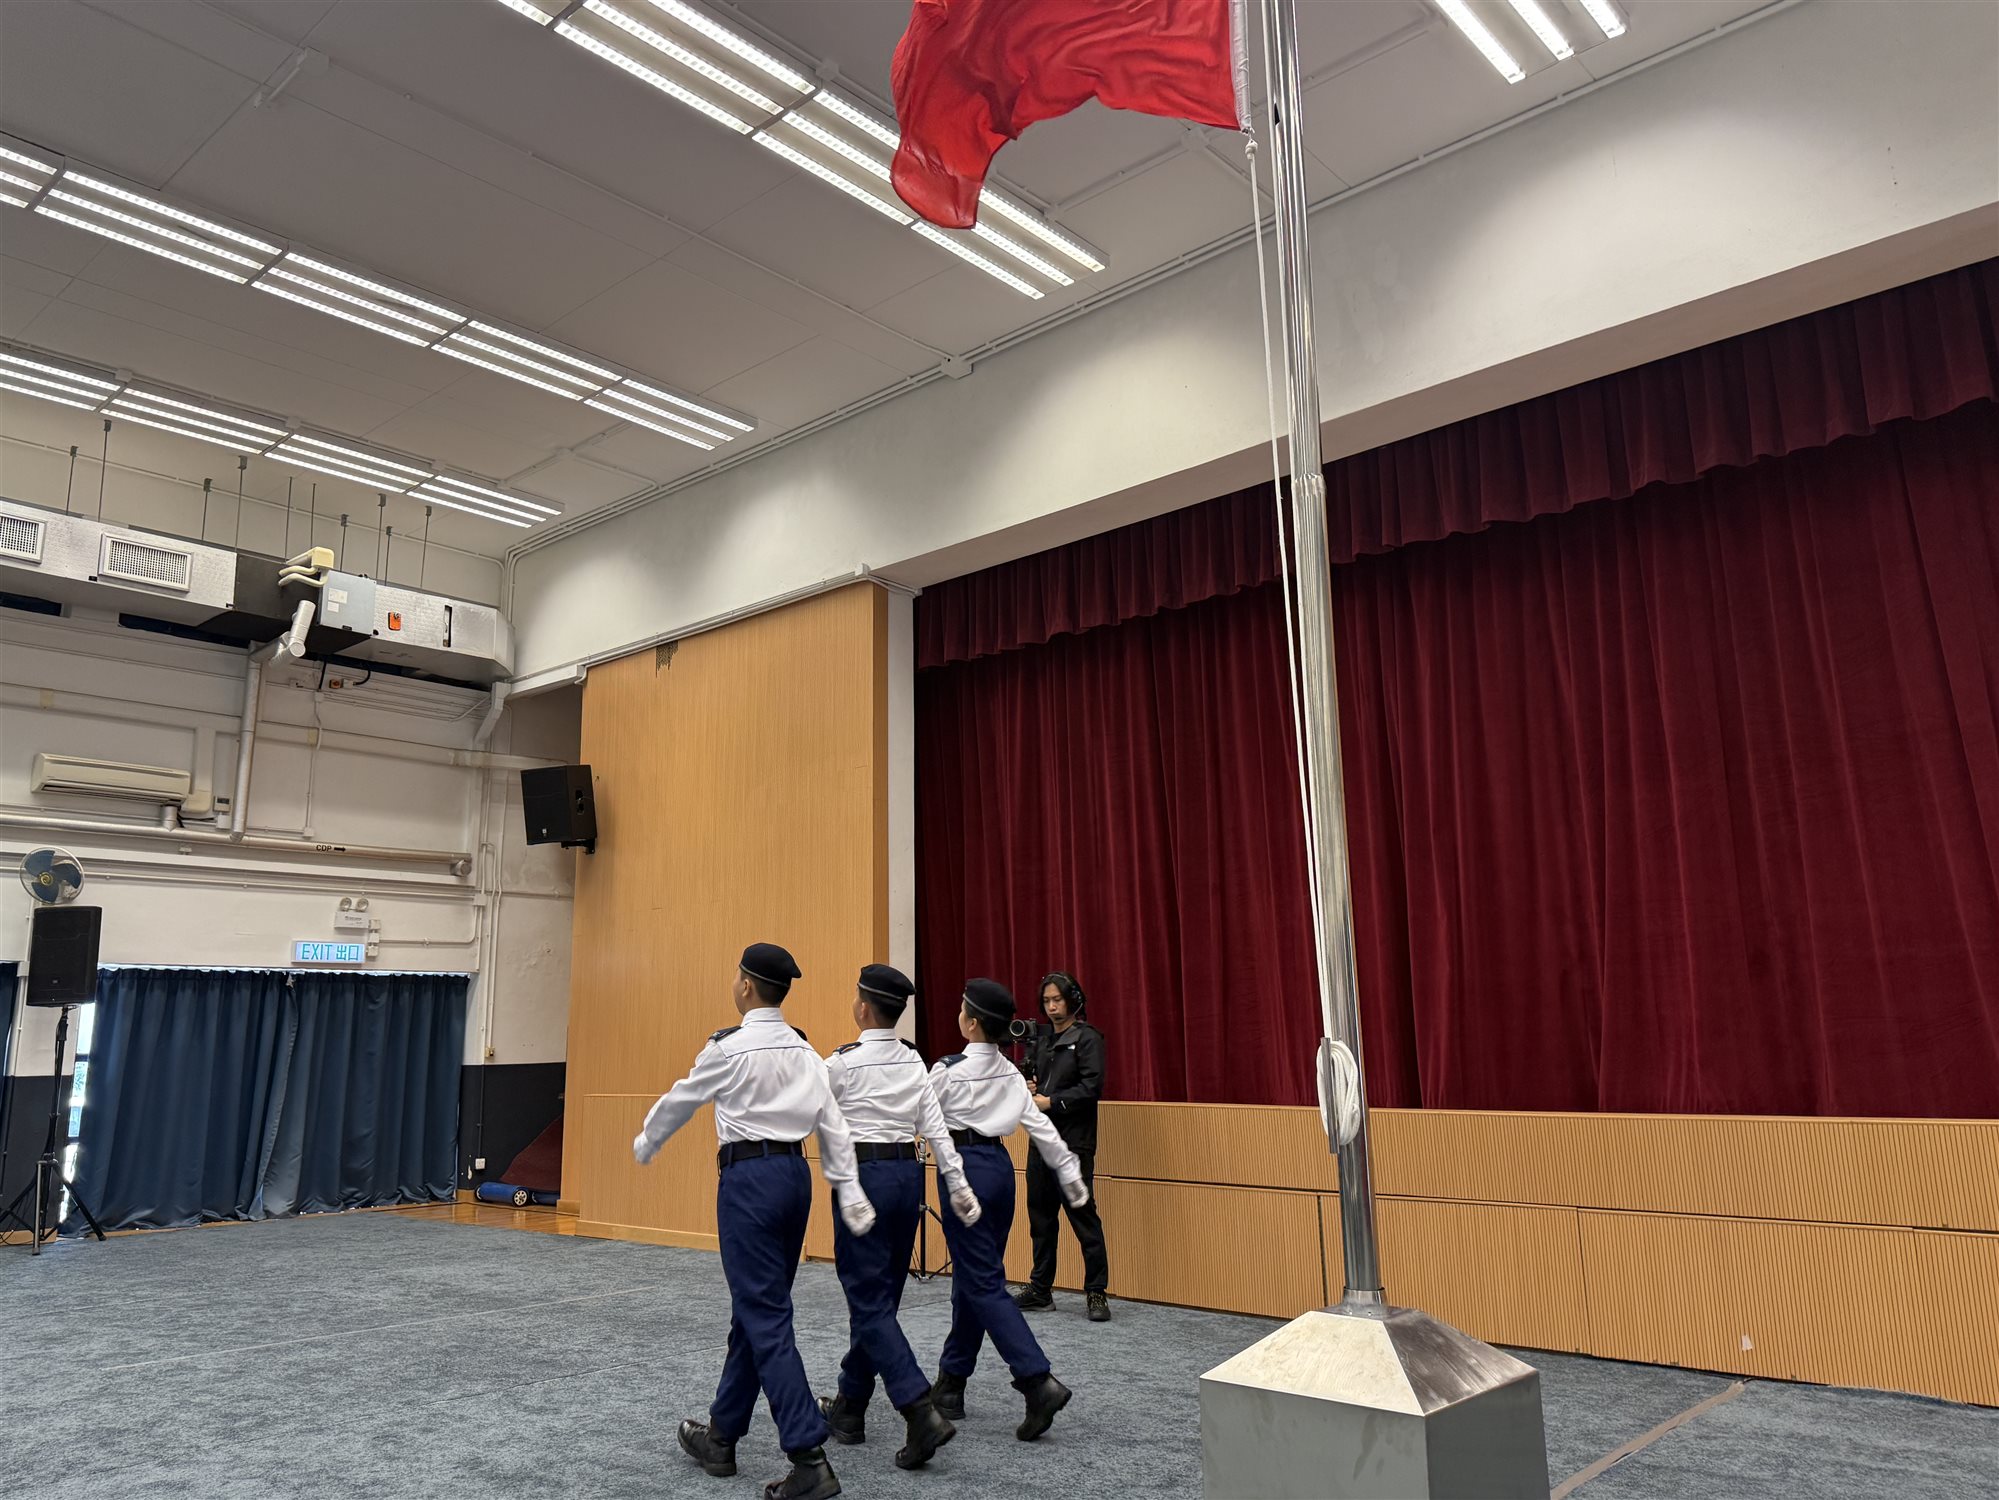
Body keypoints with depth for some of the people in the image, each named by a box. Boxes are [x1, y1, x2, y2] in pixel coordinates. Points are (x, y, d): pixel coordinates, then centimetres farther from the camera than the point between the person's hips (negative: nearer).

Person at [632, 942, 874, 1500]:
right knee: (755, 1307, 17)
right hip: (795, 1173, 8)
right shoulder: (803, 1050, 8)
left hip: (749, 1176, -7)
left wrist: (645, 1144, 23)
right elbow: (832, 1124, 4)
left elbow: (681, 1100, 5)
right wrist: (850, 1191, 4)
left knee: (765, 1317, -5)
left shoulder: (730, 1047, -10)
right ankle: (722, 1435, 32)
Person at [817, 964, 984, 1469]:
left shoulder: (843, 1063, -13)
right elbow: (935, 1129, 2)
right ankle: (849, 1407, 30)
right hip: (908, 1174, 7)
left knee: (869, 1303, -2)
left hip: (864, 1176, -7)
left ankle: (923, 1412, -14)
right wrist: (958, 1185, 4)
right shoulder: (914, 1061, 4)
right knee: (879, 1297, 16)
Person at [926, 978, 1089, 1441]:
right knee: (971, 1276, 16)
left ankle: (1039, 1382, -14)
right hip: (1000, 1164, 7)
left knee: (983, 1283, -4)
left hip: (965, 1168, -7)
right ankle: (950, 1384, 26)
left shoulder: (948, 1070, -12)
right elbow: (1039, 1124, 7)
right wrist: (1069, 1172, 13)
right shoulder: (1009, 1072, 7)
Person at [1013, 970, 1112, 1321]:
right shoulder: (1042, 1037, 13)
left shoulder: (1087, 1038, -6)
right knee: (1041, 1215, 11)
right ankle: (1040, 1290, 21)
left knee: (1083, 1216, -3)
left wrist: (1052, 1102, -16)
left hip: (1073, 1143, -7)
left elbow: (1092, 1087, -14)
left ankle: (1097, 1293, 5)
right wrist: (1028, 1087, -2)